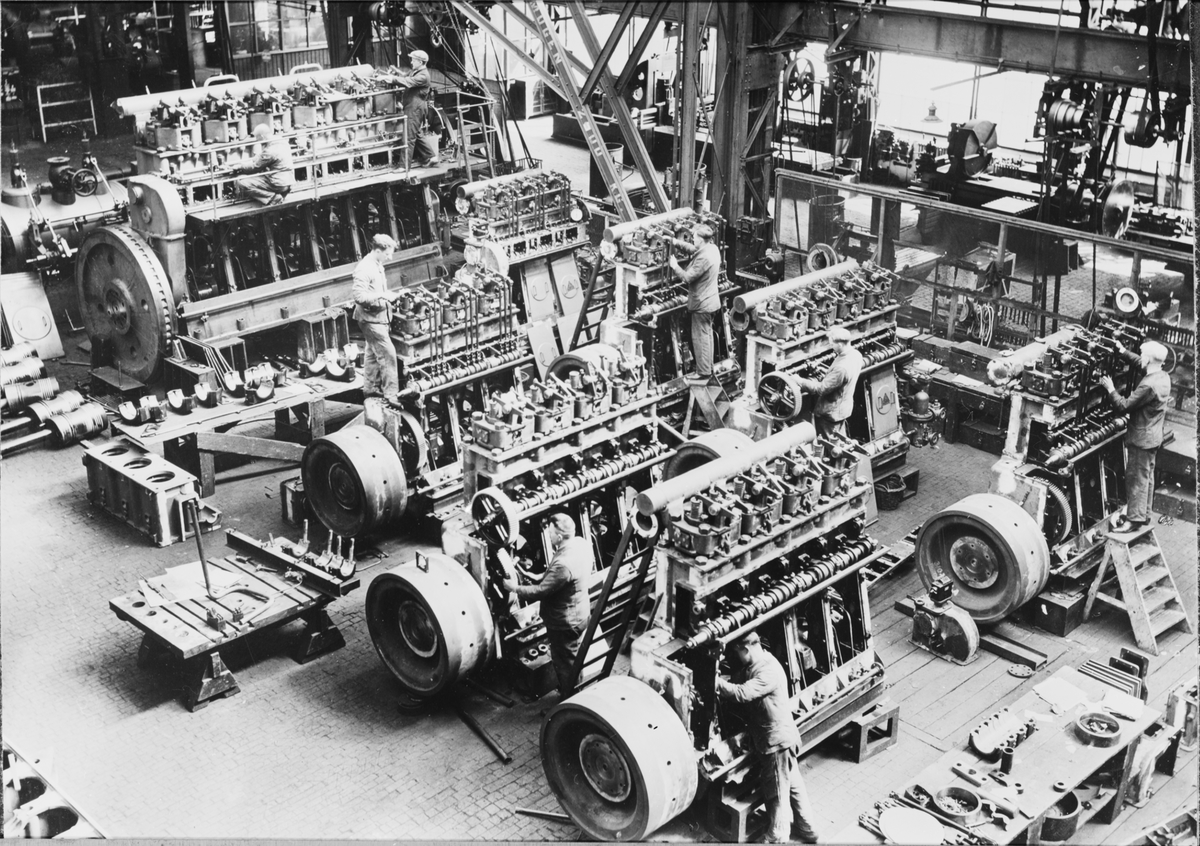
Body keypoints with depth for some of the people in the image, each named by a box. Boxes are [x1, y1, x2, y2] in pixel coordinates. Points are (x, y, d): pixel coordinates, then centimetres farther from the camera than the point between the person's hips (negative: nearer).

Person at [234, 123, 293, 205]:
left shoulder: (270, 151, -21)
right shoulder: (282, 142, 7)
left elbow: (255, 166, -9)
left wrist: (239, 167, 7)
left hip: (279, 185, -9)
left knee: (242, 183, -10)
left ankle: (272, 198, -13)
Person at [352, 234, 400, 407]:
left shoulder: (377, 265, 10)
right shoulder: (364, 269, -20)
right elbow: (358, 295, -27)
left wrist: (389, 295, 11)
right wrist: (381, 296, -29)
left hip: (379, 317, 10)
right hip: (371, 319, -10)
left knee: (373, 354, 19)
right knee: (388, 354, -12)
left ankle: (370, 388, 32)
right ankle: (391, 394, -9)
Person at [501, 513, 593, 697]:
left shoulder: (563, 564, -36)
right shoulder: (581, 543, -9)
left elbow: (540, 591, -26)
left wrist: (515, 588, -13)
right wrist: (544, 577, 9)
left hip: (564, 623, -9)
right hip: (579, 614, 9)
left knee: (564, 665, 11)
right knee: (573, 661, 26)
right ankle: (573, 695, 44)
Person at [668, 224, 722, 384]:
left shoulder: (703, 257, -28)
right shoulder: (713, 248, 2)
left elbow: (688, 277, -25)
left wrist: (674, 266, -11)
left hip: (701, 304, -10)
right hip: (710, 300, 10)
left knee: (700, 338, -1)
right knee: (707, 335, 19)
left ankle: (703, 374, 5)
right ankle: (708, 369, 30)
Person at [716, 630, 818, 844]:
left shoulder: (769, 671, -26)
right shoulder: (754, 665, 4)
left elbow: (742, 693, -34)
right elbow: (735, 681, 3)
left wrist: (714, 682, -31)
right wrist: (717, 679, -15)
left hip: (777, 741, -10)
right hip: (780, 738, 10)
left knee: (777, 794, 1)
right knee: (792, 784, 23)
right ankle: (806, 829, 38)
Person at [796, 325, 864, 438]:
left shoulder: (841, 367, -36)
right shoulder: (856, 354, -7)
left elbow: (821, 389, -28)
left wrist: (800, 381, -21)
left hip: (830, 412, -9)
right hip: (843, 407, 9)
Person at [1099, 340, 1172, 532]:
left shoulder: (1148, 385, -29)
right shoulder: (1164, 377, 1)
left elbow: (1125, 405, -24)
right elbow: (1140, 364, 19)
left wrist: (1110, 389, -11)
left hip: (1142, 439, -9)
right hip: (1154, 436, 9)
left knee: (1137, 479, -1)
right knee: (1147, 477, 18)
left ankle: (1134, 519, 5)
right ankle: (1144, 514, 29)